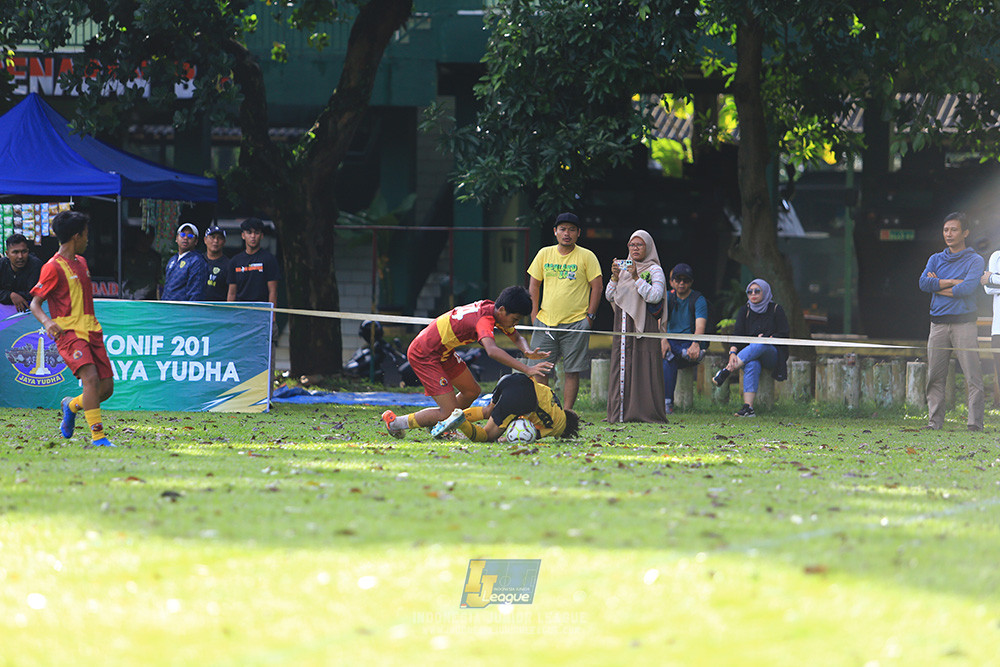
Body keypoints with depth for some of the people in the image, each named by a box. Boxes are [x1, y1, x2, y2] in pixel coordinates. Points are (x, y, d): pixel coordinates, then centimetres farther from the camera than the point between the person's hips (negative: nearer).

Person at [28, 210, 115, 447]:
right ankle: (97, 435, -22)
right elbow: (35, 303, -7)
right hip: (68, 332, -8)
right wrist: (47, 322, -26)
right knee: (91, 378, -26)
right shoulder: (53, 268, -8)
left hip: (90, 330, 8)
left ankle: (72, 405, 30)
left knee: (107, 388, 1)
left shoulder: (81, 262, 17)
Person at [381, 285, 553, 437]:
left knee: (472, 391, 15)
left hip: (443, 352, 10)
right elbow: (492, 351, -48)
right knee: (449, 413, -12)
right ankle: (395, 423, 5)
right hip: (423, 355, -10)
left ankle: (437, 426, 33)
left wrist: (528, 352, -13)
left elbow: (517, 338, 11)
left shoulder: (493, 309, 0)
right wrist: (527, 369, -54)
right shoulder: (485, 319, -30)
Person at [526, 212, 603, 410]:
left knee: (572, 371, -2)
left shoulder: (586, 257, -1)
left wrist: (589, 316, -6)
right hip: (545, 320, 3)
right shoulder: (544, 254, 9)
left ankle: (567, 412, 4)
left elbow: (597, 286, 0)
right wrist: (534, 313, 7)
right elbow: (534, 284, 15)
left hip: (575, 323, -3)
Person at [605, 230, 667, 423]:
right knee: (621, 367, 2)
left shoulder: (654, 270, 1)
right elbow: (610, 296, 12)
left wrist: (636, 278, -17)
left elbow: (655, 296, -13)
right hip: (622, 326, 5)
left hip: (644, 326, -5)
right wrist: (615, 277, -3)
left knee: (644, 368, -8)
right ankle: (620, 413, 3)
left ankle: (646, 412, -7)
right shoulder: (623, 268, 16)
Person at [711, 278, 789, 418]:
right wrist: (733, 353, -21)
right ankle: (748, 407, -48)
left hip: (773, 354, -1)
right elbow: (737, 334, -3)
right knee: (752, 365, -37)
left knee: (760, 345, -38)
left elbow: (784, 334, 1)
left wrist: (768, 339, -13)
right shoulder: (745, 311, 9)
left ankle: (727, 371, -45)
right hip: (748, 355, 1)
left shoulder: (775, 310, 4)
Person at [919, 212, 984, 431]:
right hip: (938, 323, 4)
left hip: (963, 322, -4)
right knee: (935, 376, 1)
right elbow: (924, 282, 1)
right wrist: (954, 282, -5)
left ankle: (976, 421, -11)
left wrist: (938, 286, -2)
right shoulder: (935, 259, 18)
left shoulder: (975, 261, 5)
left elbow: (968, 288, -12)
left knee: (973, 376, -10)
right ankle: (934, 420, 5)